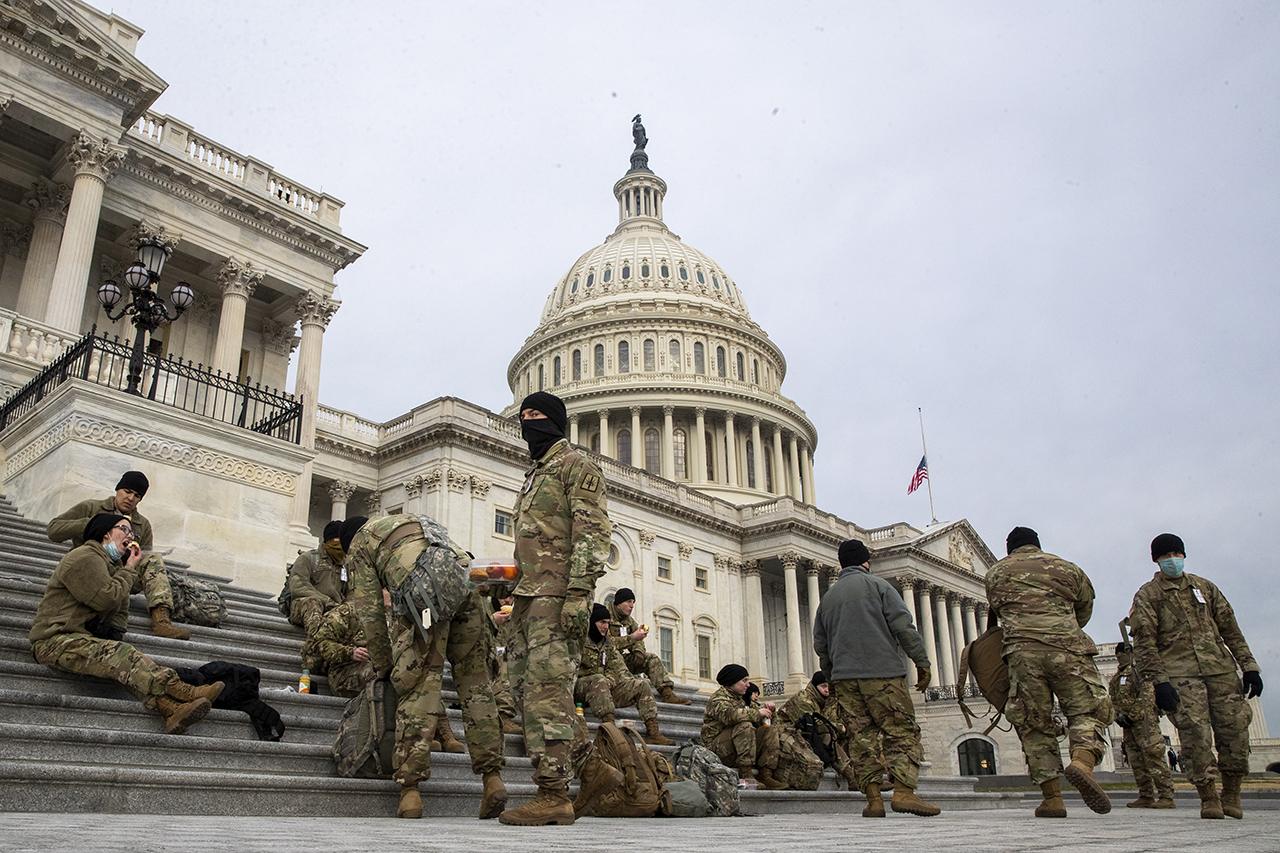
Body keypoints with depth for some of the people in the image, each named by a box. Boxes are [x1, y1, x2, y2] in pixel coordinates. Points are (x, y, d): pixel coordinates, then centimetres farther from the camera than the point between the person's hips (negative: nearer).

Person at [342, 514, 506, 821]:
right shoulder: (413, 520, 41)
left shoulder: (360, 543, 24)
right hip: (465, 582, 5)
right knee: (474, 683, 10)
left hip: (421, 591, -4)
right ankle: (492, 777, 5)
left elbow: (369, 610, 15)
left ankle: (410, 790, -2)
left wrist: (383, 665, 24)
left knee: (417, 689, 0)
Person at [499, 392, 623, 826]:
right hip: (529, 595, 10)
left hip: (558, 593, -10)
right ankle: (593, 769, 13)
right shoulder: (534, 475, 27)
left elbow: (593, 533, -13)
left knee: (547, 689, -13)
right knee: (527, 688, 6)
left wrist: (578, 594, -23)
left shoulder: (577, 466, -1)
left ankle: (553, 795, -9)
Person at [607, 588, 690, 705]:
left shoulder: (629, 621, 17)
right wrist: (632, 638, -26)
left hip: (625, 658, 7)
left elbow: (638, 641, 10)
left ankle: (667, 693, -18)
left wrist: (638, 651, -15)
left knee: (652, 658, -7)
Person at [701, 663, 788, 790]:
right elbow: (729, 715, -30)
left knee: (770, 731, -5)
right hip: (716, 746, -8)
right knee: (745, 726, -32)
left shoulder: (740, 699, 20)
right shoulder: (718, 698, -7)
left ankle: (766, 775, -15)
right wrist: (757, 713, -23)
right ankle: (746, 774, -32)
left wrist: (766, 709, 3)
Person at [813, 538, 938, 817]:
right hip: (882, 672, -4)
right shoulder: (877, 585, 5)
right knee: (902, 731, -3)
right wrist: (922, 662, 0)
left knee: (861, 737, 4)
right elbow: (903, 627, -5)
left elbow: (820, 645, 20)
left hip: (843, 678, 5)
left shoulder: (827, 598, 20)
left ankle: (874, 799, -3)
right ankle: (903, 792, -17)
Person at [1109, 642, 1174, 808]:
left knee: (1153, 756, -14)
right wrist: (1118, 715, 4)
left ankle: (1166, 797, -14)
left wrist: (1132, 716, -19)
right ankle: (1146, 797, 10)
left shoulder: (1138, 670, -2)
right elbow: (1113, 701, 24)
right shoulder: (1116, 677, 23)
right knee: (1136, 762, 7)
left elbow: (1147, 693, -13)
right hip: (1129, 725, 9)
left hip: (1143, 720, -9)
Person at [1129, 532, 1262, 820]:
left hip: (1220, 668, 4)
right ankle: (1209, 798, -6)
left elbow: (1230, 629, 19)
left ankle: (1232, 796, 10)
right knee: (1195, 732, -14)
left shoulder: (1205, 588, 20)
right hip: (1178, 672, -3)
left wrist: (1249, 666, 9)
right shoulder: (1147, 595, 6)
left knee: (1234, 726, -5)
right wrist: (1158, 681, -12)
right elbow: (1144, 642, -2)